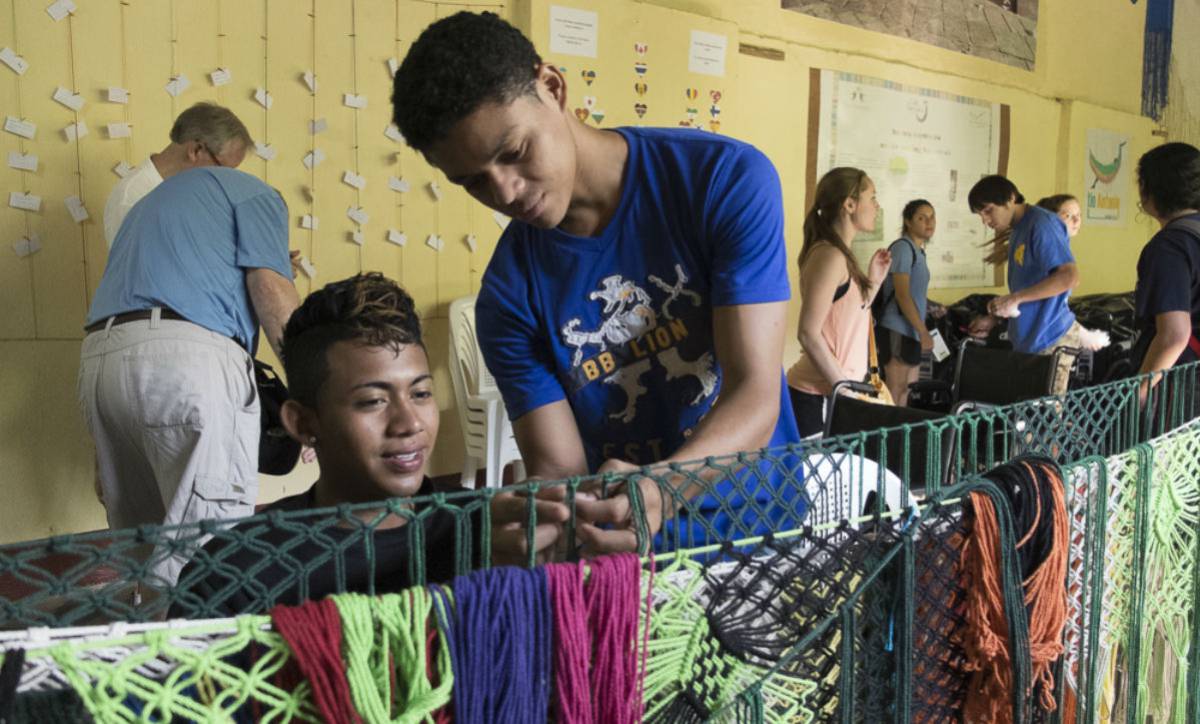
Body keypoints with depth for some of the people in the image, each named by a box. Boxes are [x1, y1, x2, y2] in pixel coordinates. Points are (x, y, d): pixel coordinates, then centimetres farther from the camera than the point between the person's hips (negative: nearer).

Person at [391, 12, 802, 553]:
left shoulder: (729, 180, -10)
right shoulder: (509, 295, -3)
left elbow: (755, 393, -16)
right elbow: (558, 467, -6)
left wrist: (660, 492, -33)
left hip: (767, 522, -1)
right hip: (629, 562, 2)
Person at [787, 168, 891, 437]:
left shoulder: (840, 255, 13)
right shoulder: (830, 255, -15)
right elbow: (809, 333, -21)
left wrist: (874, 280, 13)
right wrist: (844, 389, -17)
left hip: (834, 388, 9)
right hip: (821, 395, -9)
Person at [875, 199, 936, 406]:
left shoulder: (918, 250, 16)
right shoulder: (903, 247, -13)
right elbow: (901, 295, -19)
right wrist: (923, 331, -21)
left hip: (911, 330, 10)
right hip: (898, 329, -10)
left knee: (908, 386, 13)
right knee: (895, 389, -8)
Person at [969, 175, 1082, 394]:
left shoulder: (1041, 224, -13)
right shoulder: (1017, 230, 15)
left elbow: (1069, 277, -23)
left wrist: (1015, 298, -22)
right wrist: (993, 319, 14)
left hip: (1050, 338, -9)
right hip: (1028, 340, 9)